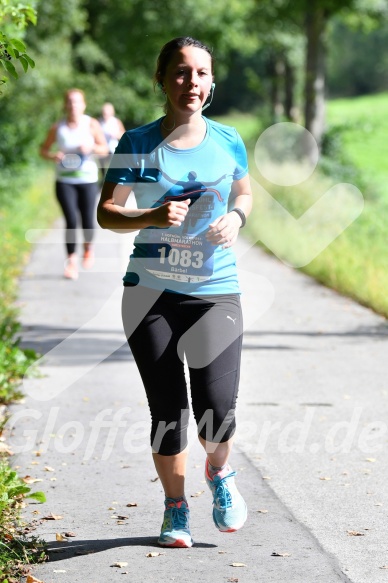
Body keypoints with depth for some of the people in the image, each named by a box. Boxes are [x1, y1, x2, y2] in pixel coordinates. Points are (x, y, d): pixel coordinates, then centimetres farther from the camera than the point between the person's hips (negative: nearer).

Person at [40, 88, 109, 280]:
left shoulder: (91, 125, -1)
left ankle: (88, 248, 34)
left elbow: (104, 149, 1)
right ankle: (72, 261, -1)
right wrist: (53, 156, -13)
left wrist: (91, 147, -19)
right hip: (65, 181, 0)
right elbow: (43, 150, 9)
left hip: (88, 180, 0)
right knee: (71, 220, -12)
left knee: (87, 221, 1)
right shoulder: (57, 128, 0)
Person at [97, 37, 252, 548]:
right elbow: (106, 213, -2)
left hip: (215, 290, 0)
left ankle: (219, 472, 21)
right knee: (167, 409, 4)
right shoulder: (138, 144, -3)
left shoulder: (228, 141, 3)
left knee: (217, 406, -13)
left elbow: (244, 193, 20)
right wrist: (153, 218, -20)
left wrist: (236, 218, -2)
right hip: (150, 293, 0)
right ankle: (175, 506, 25)